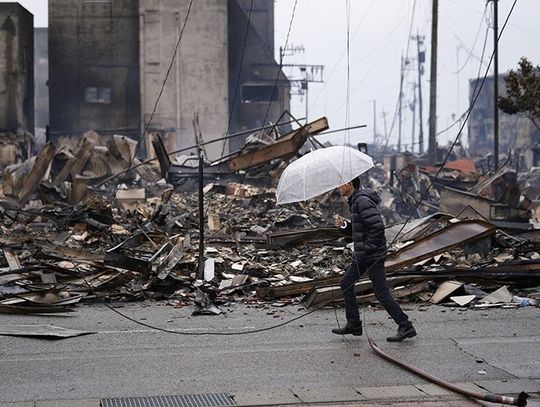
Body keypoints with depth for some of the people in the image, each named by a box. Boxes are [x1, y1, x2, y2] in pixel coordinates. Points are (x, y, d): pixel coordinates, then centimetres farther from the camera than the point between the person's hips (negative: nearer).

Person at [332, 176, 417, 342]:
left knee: (381, 293, -6)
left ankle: (405, 327, 0)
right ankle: (353, 324, 20)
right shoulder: (355, 201, 14)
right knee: (346, 283, 14)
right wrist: (343, 224, 2)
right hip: (362, 255, 11)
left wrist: (367, 248, -21)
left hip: (373, 255, -11)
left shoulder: (362, 201, -18)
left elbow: (377, 227, -26)